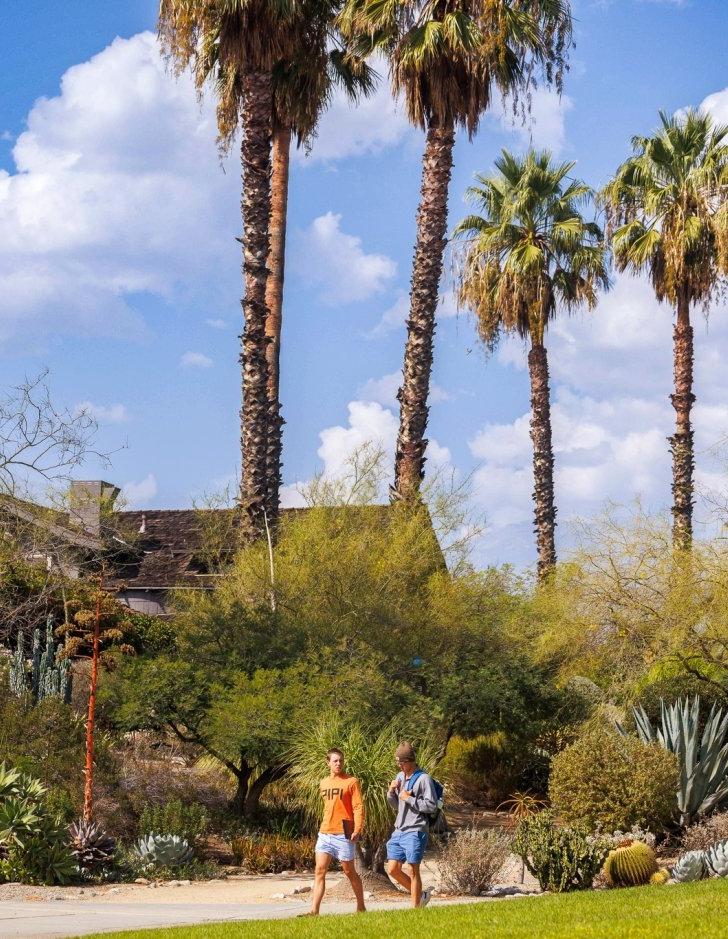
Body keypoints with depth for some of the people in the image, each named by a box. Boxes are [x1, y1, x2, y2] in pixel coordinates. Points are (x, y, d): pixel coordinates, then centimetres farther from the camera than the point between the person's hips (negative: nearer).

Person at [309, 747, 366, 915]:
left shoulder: (351, 782, -4)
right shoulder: (323, 783, 14)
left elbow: (358, 807, -9)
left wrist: (357, 830, -19)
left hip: (343, 834, -5)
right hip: (325, 833, 5)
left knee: (349, 871, 6)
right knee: (319, 871, -5)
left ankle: (361, 907, 21)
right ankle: (314, 911, -9)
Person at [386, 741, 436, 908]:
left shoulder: (424, 779, -8)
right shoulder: (400, 777, 14)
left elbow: (431, 805, -13)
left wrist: (409, 799, -13)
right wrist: (391, 792, 2)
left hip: (415, 832, -7)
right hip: (399, 831, 7)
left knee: (414, 871, -2)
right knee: (393, 869, 4)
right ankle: (420, 895, 21)